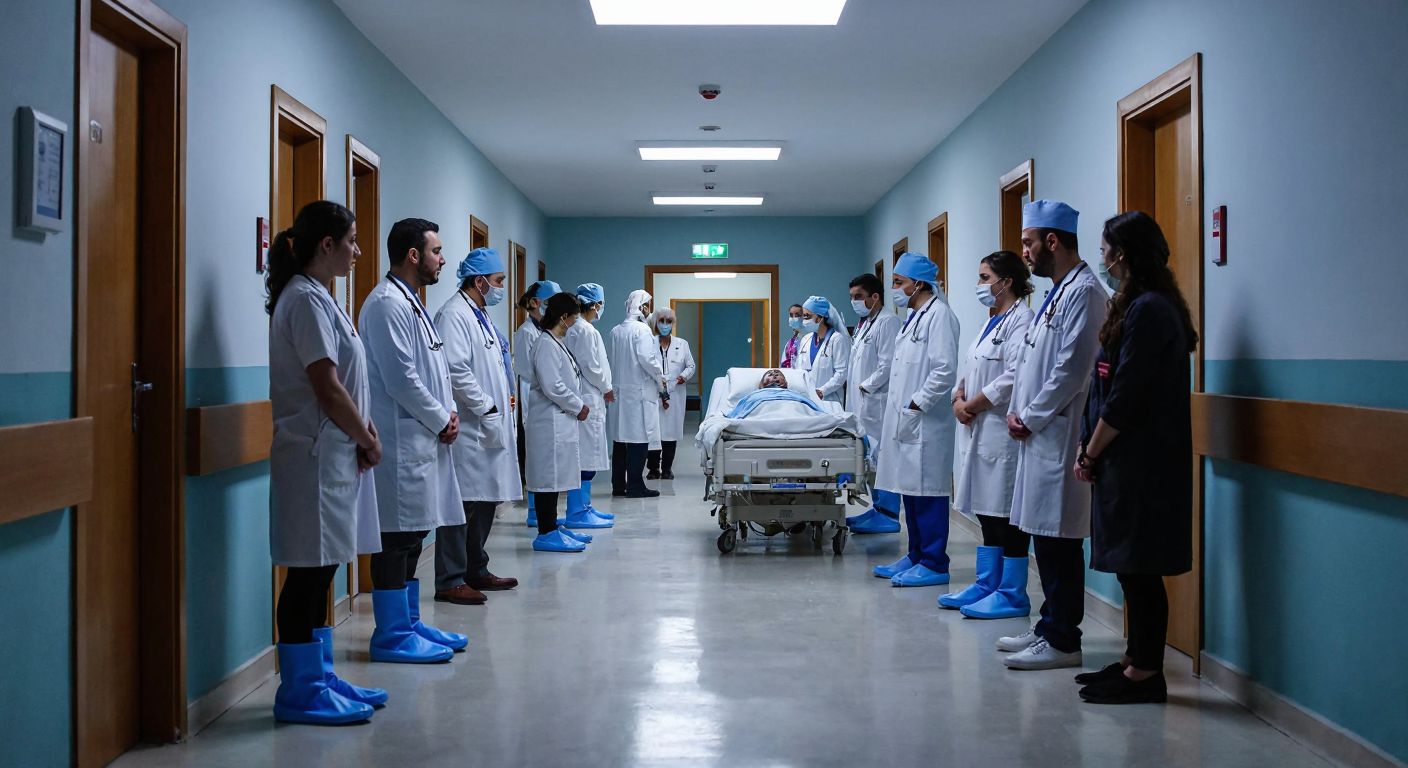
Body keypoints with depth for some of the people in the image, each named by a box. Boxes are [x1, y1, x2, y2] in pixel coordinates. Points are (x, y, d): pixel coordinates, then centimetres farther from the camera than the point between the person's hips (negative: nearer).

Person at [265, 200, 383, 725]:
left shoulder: (316, 297, 16)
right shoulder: (306, 299, -14)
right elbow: (327, 388, -19)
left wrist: (363, 431, 3)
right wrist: (367, 441, -8)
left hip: (334, 456, 10)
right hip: (316, 456, -10)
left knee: (320, 570, 15)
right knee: (309, 572, -3)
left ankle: (318, 678, 24)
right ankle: (300, 691, 5)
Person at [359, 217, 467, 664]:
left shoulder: (410, 303, 19)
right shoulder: (387, 304, -13)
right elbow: (401, 378, -19)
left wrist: (447, 413, 6)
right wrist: (441, 421, -10)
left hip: (423, 439, 10)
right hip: (401, 441, -10)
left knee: (413, 535, 15)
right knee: (396, 537, -5)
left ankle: (408, 624, 23)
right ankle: (392, 635, 0)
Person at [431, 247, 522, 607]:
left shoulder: (481, 315, 19)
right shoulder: (454, 314, -12)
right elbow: (456, 371, -21)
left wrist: (504, 399, 12)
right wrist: (487, 407, -16)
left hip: (491, 427, 10)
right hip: (468, 429, -10)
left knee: (486, 501, 14)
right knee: (463, 504, -7)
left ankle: (476, 571, 25)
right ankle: (450, 581, -1)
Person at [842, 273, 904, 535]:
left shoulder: (888, 321, -9)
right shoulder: (863, 323, 21)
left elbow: (887, 364, -17)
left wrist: (865, 386, -11)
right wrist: (853, 390, 12)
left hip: (877, 403, -10)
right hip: (862, 404, 10)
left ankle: (888, 516, -4)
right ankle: (878, 508, 20)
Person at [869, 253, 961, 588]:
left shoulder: (939, 315, -11)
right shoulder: (914, 316, 18)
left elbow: (945, 370, -20)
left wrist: (916, 405, -16)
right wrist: (899, 408, 15)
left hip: (924, 423, -10)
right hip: (904, 422, 10)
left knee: (928, 494, -4)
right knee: (910, 492, 14)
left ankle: (934, 564, 2)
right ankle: (916, 557, 23)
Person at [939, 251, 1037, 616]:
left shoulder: (1020, 320, -13)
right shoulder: (993, 321, 19)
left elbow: (1014, 377, -22)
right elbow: (973, 370, 21)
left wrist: (974, 405, -15)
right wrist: (959, 398, 2)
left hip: (1003, 431, -10)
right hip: (979, 431, 10)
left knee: (1007, 515, -3)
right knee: (986, 511, 15)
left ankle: (1012, 594, 4)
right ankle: (987, 585, 23)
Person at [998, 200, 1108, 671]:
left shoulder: (1083, 291, -13)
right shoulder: (1056, 293, 18)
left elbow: (1072, 368, -19)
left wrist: (1031, 418, -12)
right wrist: (1016, 411, 8)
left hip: (1059, 436, -10)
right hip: (1038, 433, 10)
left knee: (1059, 540, -4)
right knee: (1046, 538, 15)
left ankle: (1063, 641, 3)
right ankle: (1050, 627, 24)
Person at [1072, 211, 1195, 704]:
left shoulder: (1147, 311, -16)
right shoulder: (1141, 306, 15)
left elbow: (1124, 397, -20)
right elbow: (1110, 389, 15)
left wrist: (1091, 451, -9)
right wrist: (1089, 448, 11)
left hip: (1141, 463, -10)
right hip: (1131, 461, 10)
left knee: (1139, 568, -2)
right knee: (1133, 568, 15)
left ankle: (1145, 675, 6)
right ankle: (1137, 661, 24)